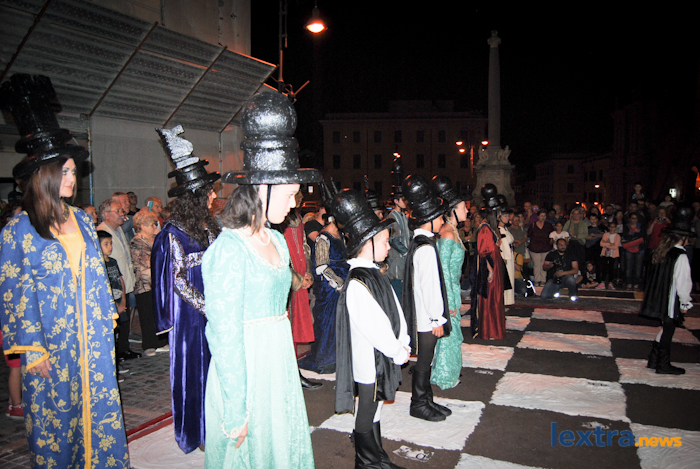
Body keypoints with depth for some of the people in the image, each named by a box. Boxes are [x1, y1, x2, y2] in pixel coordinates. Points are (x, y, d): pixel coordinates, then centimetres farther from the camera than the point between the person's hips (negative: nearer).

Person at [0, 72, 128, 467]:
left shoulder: (82, 220, 6)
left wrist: (108, 319, 8)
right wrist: (32, 348, -9)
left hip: (93, 335, 4)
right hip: (51, 341, -4)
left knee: (101, 403, 11)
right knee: (55, 410, 10)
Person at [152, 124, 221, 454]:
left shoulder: (210, 225, 7)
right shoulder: (173, 232, -13)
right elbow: (179, 280, -14)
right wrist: (208, 309, -14)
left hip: (215, 308, 6)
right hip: (191, 313, -6)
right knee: (194, 367, 6)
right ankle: (195, 432, 23)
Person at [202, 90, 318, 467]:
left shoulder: (278, 241, 7)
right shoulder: (228, 249, -18)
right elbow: (224, 335, -19)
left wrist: (288, 371, 14)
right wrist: (236, 411, -17)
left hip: (281, 367, 8)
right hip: (243, 372, -8)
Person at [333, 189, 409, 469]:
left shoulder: (375, 274, 8)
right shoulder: (356, 284, -24)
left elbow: (395, 310, 10)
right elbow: (373, 327, -24)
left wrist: (403, 343, 3)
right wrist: (399, 352, -14)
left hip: (384, 358, 9)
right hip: (369, 362, -9)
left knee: (375, 410, 22)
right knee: (366, 415, 8)